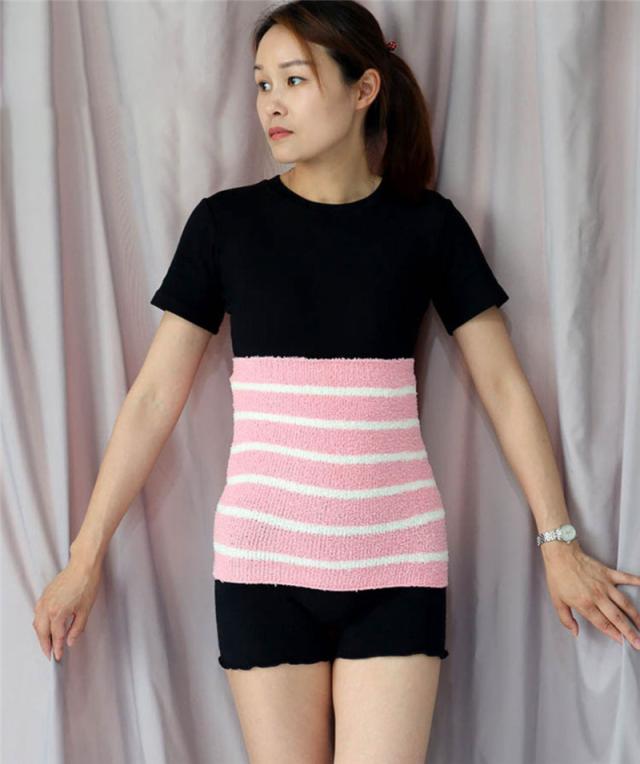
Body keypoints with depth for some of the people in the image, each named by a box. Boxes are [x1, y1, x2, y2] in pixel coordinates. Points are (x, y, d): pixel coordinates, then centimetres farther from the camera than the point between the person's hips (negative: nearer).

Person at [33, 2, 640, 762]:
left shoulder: (426, 223, 1)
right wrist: (85, 557, 1)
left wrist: (559, 543, 6)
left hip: (395, 560, 0)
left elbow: (504, 389, 5)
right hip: (263, 557, 0)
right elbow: (153, 398, 1)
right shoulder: (226, 221, 0)